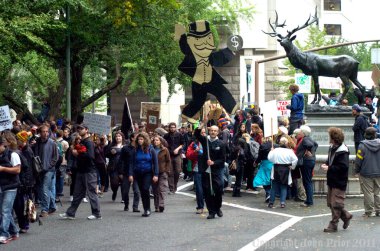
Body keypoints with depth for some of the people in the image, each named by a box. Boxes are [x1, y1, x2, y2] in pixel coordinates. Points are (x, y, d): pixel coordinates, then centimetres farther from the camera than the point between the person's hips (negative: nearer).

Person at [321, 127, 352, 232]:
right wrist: (326, 164, 1)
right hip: (332, 180, 10)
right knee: (330, 203, 16)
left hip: (339, 182, -10)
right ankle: (346, 216, 31)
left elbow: (343, 167, -26)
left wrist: (329, 168, -22)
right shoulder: (332, 148, 8)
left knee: (336, 204, -2)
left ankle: (333, 225, 6)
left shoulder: (342, 151, -20)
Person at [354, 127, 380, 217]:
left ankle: (369, 212, 6)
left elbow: (358, 160, -12)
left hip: (366, 174, -4)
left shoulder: (363, 145, -14)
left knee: (368, 193, 3)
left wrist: (357, 171, 1)